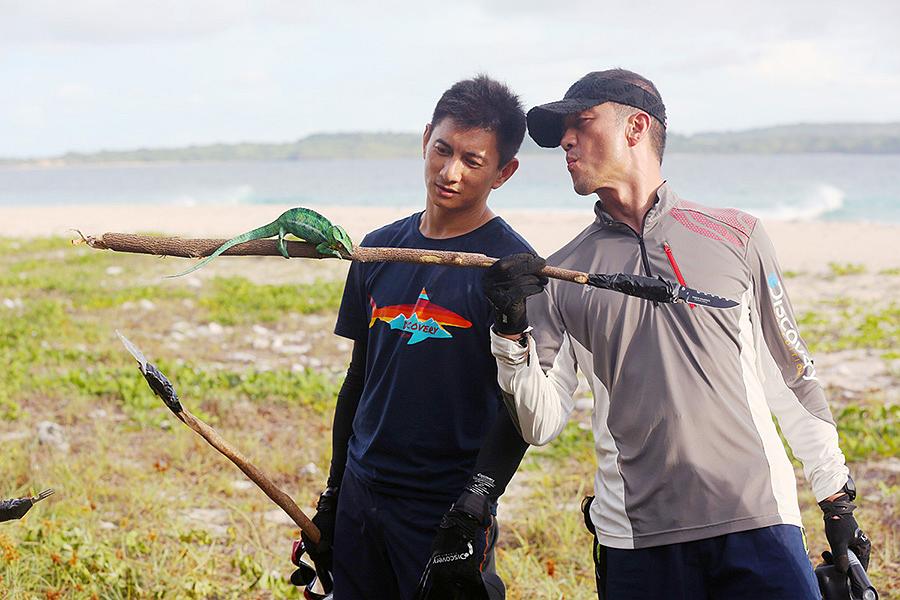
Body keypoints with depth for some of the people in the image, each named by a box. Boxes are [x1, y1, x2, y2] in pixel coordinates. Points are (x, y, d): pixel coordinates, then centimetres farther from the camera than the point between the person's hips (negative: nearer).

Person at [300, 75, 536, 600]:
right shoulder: (380, 248, 8)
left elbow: (519, 407, -12)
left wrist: (470, 516, -20)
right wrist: (333, 497, 15)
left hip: (447, 511, -5)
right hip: (361, 497, 5)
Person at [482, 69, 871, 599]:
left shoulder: (735, 236, 6)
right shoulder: (561, 275, 8)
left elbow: (793, 375, 10)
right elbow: (542, 425, 4)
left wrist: (838, 502, 9)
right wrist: (512, 331, -12)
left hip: (757, 521, -1)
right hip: (635, 541, 1)